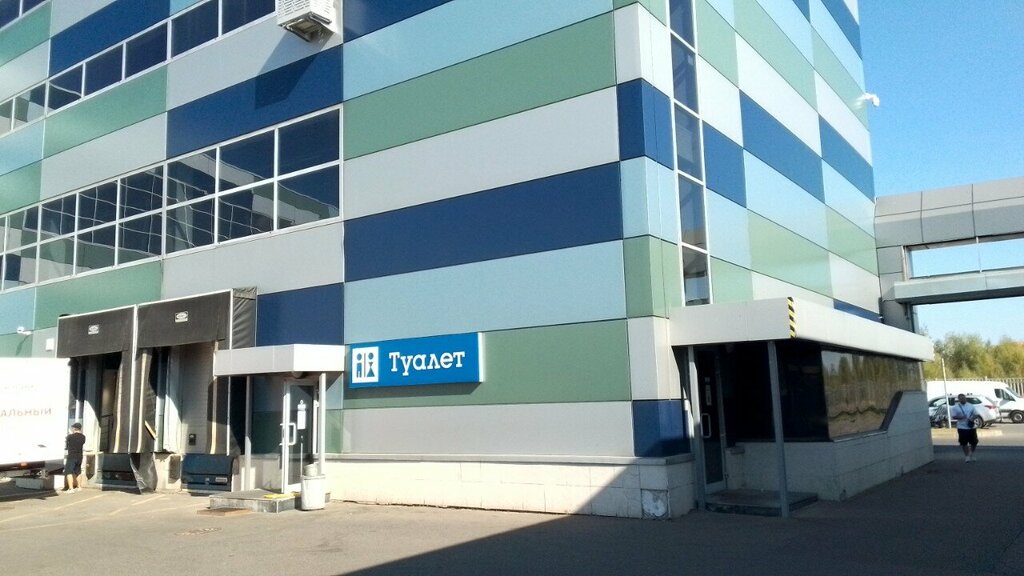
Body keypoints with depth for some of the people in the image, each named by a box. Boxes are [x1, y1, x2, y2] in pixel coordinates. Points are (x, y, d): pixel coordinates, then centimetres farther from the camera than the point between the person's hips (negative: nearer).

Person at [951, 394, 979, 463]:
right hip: (962, 427, -2)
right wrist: (961, 417, -22)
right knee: (964, 443, 2)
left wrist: (972, 418, -13)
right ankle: (967, 456, 16)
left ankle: (972, 454, 31)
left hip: (972, 427, 2)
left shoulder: (971, 406, 6)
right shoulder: (955, 407, -2)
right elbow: (953, 416, -5)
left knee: (974, 442, 7)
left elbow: (976, 414, 8)